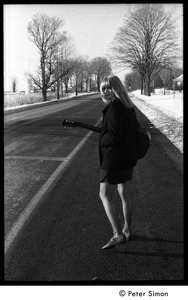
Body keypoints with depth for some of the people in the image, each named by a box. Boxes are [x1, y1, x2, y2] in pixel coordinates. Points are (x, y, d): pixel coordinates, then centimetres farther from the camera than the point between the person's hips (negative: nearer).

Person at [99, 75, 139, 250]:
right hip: (128, 157, 9)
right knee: (124, 194, 17)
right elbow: (135, 130, 19)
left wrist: (102, 141, -5)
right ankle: (126, 230, 28)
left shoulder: (114, 106, -18)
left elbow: (114, 135, -23)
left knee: (104, 195, -1)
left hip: (113, 158, -9)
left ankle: (118, 234, -3)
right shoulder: (129, 106, 10)